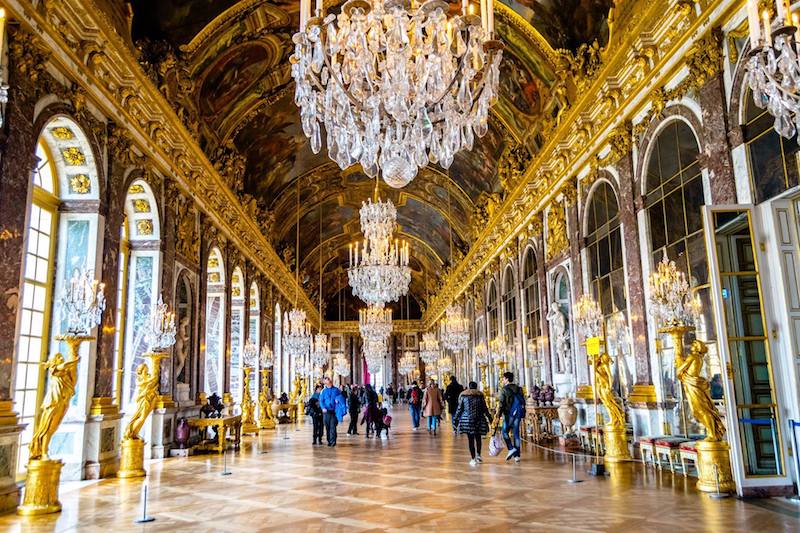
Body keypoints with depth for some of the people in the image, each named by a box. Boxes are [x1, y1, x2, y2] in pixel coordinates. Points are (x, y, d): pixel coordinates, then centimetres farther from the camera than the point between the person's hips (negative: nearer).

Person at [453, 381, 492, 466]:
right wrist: (489, 417, 18)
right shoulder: (480, 395, 2)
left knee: (470, 439, 3)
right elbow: (484, 408, 5)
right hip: (478, 419, 0)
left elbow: (459, 408, 5)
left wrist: (456, 419, 13)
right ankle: (478, 454, 2)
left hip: (467, 419, 0)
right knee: (478, 438, 15)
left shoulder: (463, 395, 3)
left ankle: (473, 459, 2)